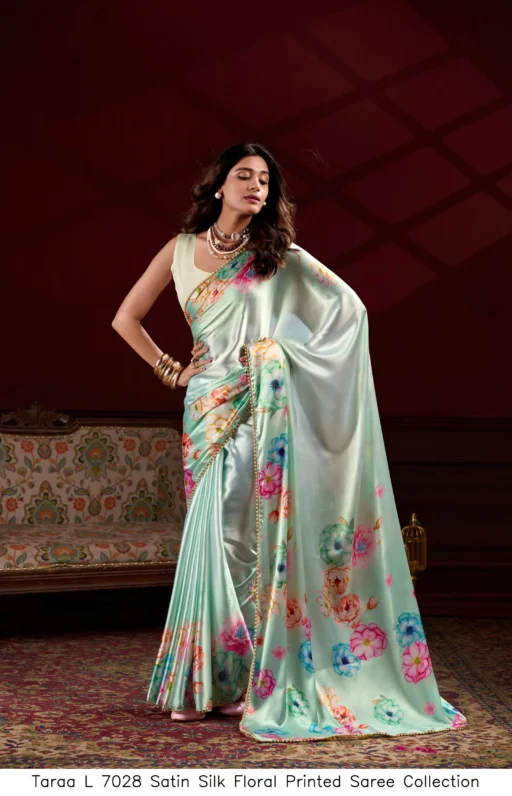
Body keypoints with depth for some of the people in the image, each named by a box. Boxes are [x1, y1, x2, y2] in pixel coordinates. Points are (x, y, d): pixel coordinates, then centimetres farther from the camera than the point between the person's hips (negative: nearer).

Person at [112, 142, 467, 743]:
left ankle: (247, 680, -1)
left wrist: (278, 359, -1)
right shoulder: (181, 251, 11)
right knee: (211, 533, -2)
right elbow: (126, 319, 17)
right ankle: (201, 684, 6)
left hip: (264, 409, -2)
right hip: (209, 407, 2)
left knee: (251, 535, -8)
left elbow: (350, 308, 3)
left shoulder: (281, 257, 6)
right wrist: (170, 371, 9)